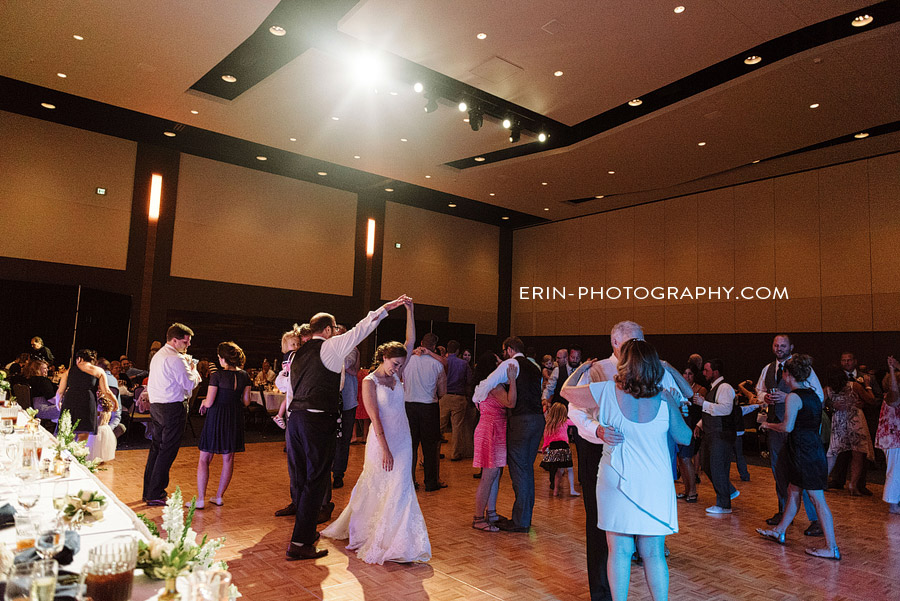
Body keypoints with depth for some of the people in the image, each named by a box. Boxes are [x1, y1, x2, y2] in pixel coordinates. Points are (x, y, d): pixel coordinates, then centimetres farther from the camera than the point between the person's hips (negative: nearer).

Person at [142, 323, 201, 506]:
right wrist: (193, 368, 2)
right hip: (172, 408, -10)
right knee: (168, 451, -3)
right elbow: (191, 383, -16)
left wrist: (186, 365, 15)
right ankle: (155, 495, 1)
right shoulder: (176, 359, -16)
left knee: (156, 447, 16)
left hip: (155, 406, 10)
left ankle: (148, 491, 24)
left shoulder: (158, 355, 16)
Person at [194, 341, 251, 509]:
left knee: (204, 459, 6)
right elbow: (246, 402, 5)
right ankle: (219, 496, 20)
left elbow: (209, 402, -15)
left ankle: (200, 499, 6)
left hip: (216, 418, -5)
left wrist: (203, 402, 7)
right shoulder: (244, 376, 1)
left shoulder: (217, 375, -13)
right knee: (228, 459, 12)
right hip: (235, 419, 5)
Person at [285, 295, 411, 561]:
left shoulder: (298, 354, 17)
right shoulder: (330, 347, -5)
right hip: (318, 421, -8)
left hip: (296, 417, 8)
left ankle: (305, 529, 31)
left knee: (300, 478, 15)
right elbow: (360, 329, -8)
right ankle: (299, 543, 2)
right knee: (316, 481, -1)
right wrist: (387, 307, -3)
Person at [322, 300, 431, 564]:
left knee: (399, 489, 7)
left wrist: (409, 311, -2)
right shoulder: (370, 382, -9)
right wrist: (385, 449, -20)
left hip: (402, 439, 6)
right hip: (382, 440, -5)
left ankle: (398, 543, 16)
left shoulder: (395, 374, 7)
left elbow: (410, 342, 5)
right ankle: (359, 530, 23)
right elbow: (375, 417, -15)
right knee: (373, 489, 5)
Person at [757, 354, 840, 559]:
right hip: (813, 447, 10)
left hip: (803, 450, -10)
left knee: (818, 499, -4)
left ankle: (832, 548, 2)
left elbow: (787, 427, -20)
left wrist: (768, 425, -2)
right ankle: (779, 531, 31)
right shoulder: (812, 394, 11)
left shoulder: (793, 397, -16)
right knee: (793, 491, 18)